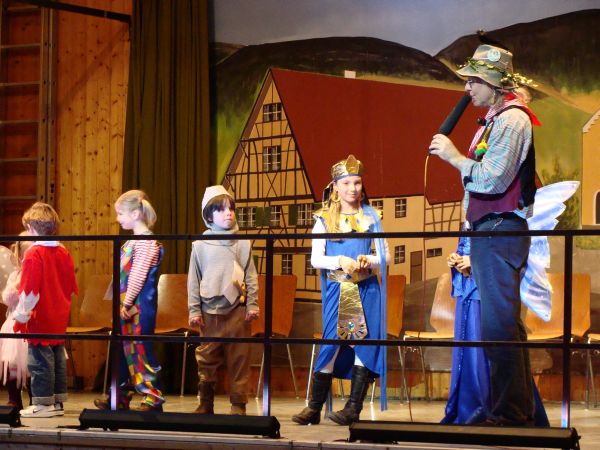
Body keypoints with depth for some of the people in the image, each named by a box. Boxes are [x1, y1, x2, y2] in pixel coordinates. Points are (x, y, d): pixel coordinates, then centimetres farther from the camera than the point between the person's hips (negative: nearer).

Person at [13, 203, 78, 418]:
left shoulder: (33, 254, -16)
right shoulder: (64, 252, 6)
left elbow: (29, 290, -17)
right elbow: (71, 286, 12)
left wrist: (21, 315, -9)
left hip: (40, 319, -7)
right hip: (59, 318, 8)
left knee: (40, 360, -2)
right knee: (58, 359, 12)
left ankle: (42, 402, 1)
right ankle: (57, 402, 17)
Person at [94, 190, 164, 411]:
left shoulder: (146, 241, -15)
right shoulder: (133, 241, 15)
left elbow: (138, 276, -19)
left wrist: (127, 303, -17)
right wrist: (123, 304, 13)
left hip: (140, 306, -10)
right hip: (127, 306, 10)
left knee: (141, 351, -5)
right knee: (123, 351, 13)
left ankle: (153, 399, 1)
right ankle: (120, 398, 20)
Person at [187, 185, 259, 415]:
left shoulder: (243, 244, 6)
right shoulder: (200, 245, 5)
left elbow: (251, 276, 7)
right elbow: (193, 280, 7)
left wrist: (252, 305, 0)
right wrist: (194, 310, 3)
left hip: (237, 310, 0)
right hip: (210, 310, 0)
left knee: (239, 360, -1)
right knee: (206, 359, 4)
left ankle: (238, 404, 5)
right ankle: (205, 405, 12)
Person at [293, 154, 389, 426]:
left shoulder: (371, 217, 8)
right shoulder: (324, 219, 5)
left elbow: (385, 255, 9)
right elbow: (315, 259, 1)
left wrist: (370, 261, -12)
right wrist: (339, 261, -17)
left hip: (366, 290, 1)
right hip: (337, 289, -1)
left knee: (365, 343, -5)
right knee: (331, 342, -4)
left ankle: (353, 409, -2)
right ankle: (314, 408, 4)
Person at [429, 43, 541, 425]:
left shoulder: (512, 119, -12)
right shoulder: (495, 120, 19)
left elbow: (492, 179, -19)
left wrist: (454, 157, -10)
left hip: (501, 231, -11)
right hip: (489, 231, 11)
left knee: (499, 325, -12)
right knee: (506, 325, 13)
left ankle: (509, 412, -11)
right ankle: (520, 409, 18)